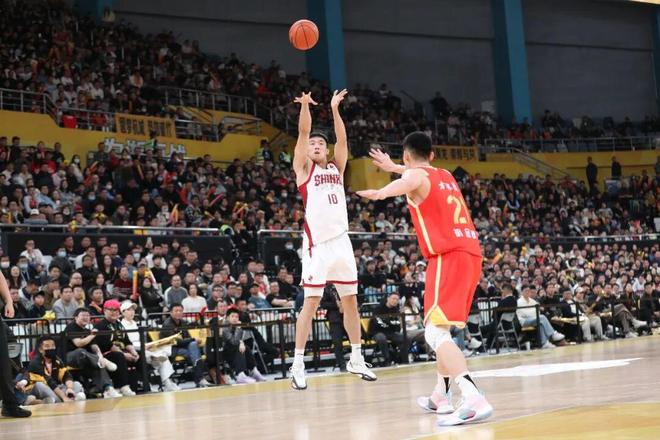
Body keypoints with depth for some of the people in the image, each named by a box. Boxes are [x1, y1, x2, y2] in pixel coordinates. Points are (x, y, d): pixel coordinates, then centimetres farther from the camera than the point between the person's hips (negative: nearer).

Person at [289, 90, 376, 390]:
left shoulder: (336, 168, 17)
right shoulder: (304, 168, 6)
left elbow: (342, 140, 4)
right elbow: (303, 134, -6)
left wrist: (335, 109, -3)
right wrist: (305, 106, -19)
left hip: (341, 241, 5)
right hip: (317, 243, -5)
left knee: (350, 300, 9)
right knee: (311, 302, -8)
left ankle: (356, 359, 18)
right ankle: (298, 365, -6)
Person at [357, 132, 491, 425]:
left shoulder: (415, 175, 0)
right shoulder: (445, 176, 24)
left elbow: (407, 182, -29)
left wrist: (383, 192, -49)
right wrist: (392, 167, 65)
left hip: (449, 256, -9)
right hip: (471, 253, 9)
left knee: (435, 332, -15)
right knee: (442, 327, 23)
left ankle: (474, 400, -32)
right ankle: (440, 397, 30)